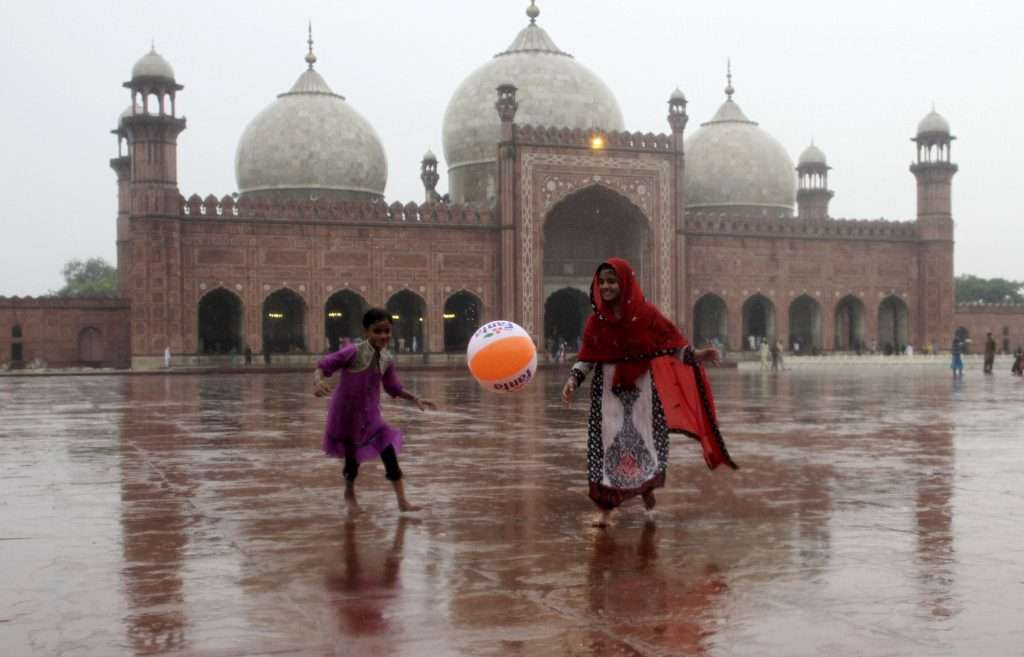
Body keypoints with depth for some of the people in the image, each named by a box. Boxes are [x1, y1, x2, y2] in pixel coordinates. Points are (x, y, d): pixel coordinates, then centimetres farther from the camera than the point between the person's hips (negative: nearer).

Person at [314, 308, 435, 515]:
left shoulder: (387, 359, -3)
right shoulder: (353, 352, -21)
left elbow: (393, 387, 9)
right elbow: (325, 364, -19)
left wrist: (416, 399, 3)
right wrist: (318, 382, -39)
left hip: (370, 414, 4)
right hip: (346, 413, -4)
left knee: (389, 453, -7)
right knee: (352, 457, 11)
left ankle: (402, 501, -2)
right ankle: (349, 495, 40)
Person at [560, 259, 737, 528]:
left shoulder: (646, 313, -6)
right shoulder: (596, 320, 2)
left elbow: (672, 341, -5)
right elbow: (587, 357, 6)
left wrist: (695, 355, -20)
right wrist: (573, 379, -7)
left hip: (641, 387, -1)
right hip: (608, 388, 1)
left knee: (645, 439, 1)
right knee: (606, 443, -4)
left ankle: (647, 486, 31)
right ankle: (604, 507, 3)